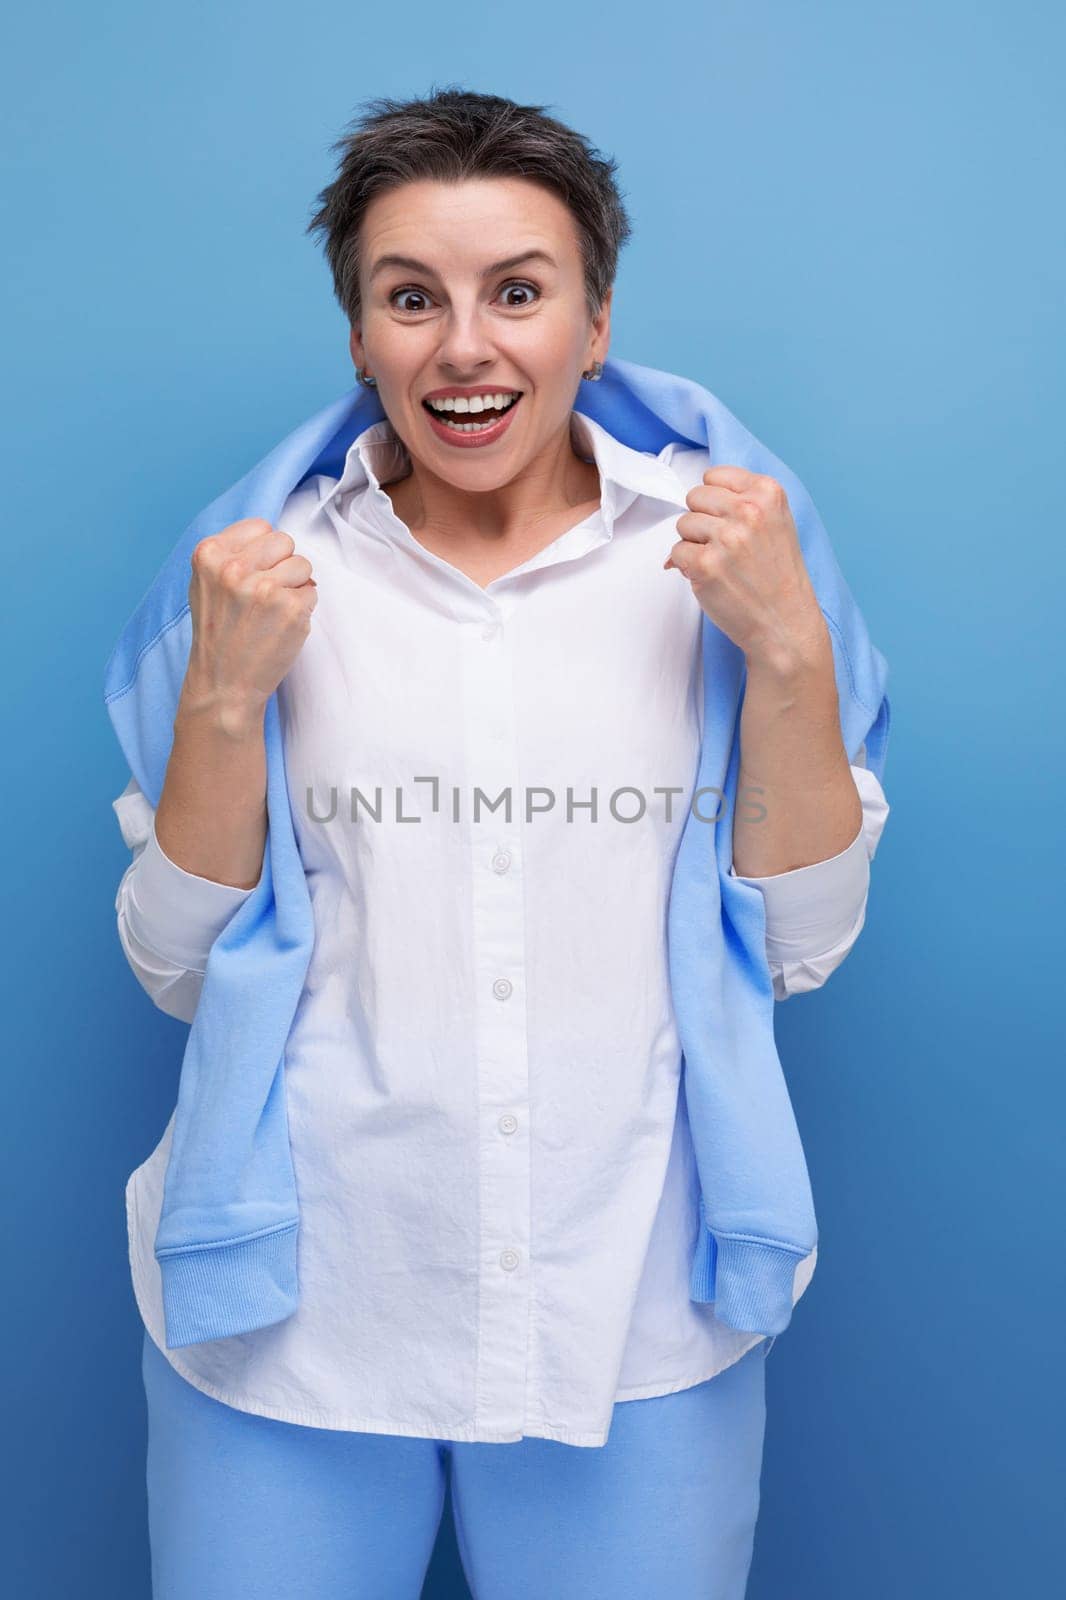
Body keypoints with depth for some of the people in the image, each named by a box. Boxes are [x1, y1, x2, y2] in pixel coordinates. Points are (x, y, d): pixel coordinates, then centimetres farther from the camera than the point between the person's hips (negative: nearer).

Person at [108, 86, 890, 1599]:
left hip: (638, 1313, 0)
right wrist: (224, 696, -14)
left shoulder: (712, 547, -2)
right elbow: (178, 971, -1)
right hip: (298, 1311, 1)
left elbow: (802, 948, -4)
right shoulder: (271, 565, -1)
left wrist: (788, 651, -15)